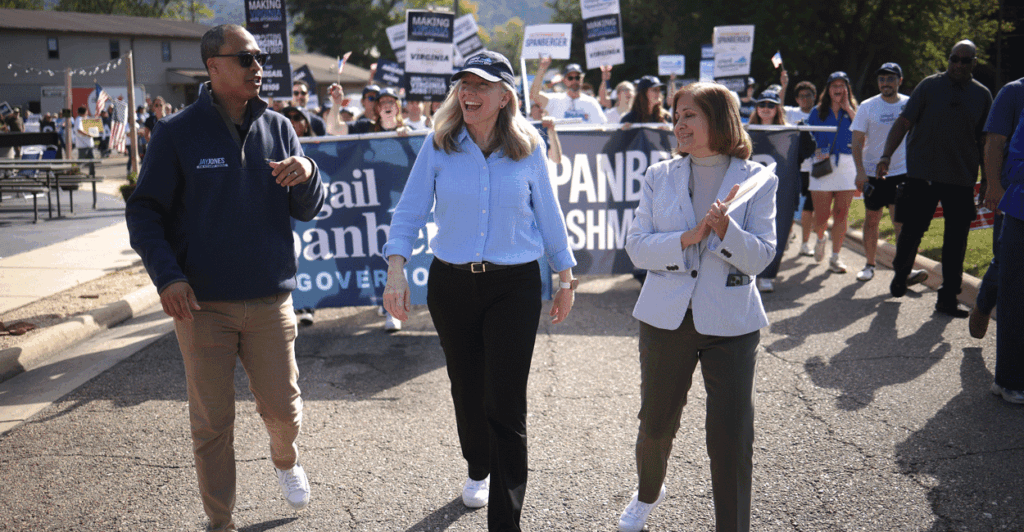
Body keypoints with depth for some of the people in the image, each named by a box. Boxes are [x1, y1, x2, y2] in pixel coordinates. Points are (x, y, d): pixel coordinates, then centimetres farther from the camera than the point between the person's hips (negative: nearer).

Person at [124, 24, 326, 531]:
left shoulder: (277, 128, 5)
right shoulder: (176, 133, -3)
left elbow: (307, 210, 5)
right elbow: (143, 211, -1)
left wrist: (307, 175, -17)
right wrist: (166, 276, -15)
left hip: (270, 299, 2)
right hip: (202, 303, -2)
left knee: (282, 407, 8)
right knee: (211, 422, 7)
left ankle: (285, 459, 42)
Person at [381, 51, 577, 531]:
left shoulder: (528, 148, -2)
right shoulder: (438, 145, -2)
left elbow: (548, 216, 7)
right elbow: (410, 211, 0)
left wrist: (566, 280, 10)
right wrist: (396, 271, -11)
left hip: (514, 287, -2)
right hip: (451, 284, 2)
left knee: (505, 404, -5)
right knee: (467, 390, 17)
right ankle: (478, 469, 46)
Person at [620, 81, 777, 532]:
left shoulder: (757, 180, -1)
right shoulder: (659, 177, 4)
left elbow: (760, 257, -6)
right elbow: (636, 246, -3)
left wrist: (726, 231, -24)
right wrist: (686, 239, -18)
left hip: (730, 322, -2)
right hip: (666, 317, 2)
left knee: (732, 437, -2)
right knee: (656, 423, 15)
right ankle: (649, 494, 45)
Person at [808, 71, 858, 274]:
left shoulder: (852, 111, 10)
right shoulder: (818, 112, 9)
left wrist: (848, 108, -6)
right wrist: (816, 151, -9)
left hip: (847, 166, 1)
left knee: (841, 213, -2)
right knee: (821, 215, -3)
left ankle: (835, 257, 8)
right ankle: (821, 239, 32)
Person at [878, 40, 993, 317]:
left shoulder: (982, 95, 8)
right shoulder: (930, 85, 2)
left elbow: (986, 139, 12)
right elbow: (904, 122, -1)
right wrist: (886, 155, -14)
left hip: (962, 179, 2)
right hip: (922, 175, -2)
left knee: (956, 241, 2)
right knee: (911, 231, 1)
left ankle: (948, 298, 11)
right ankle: (900, 275, 29)